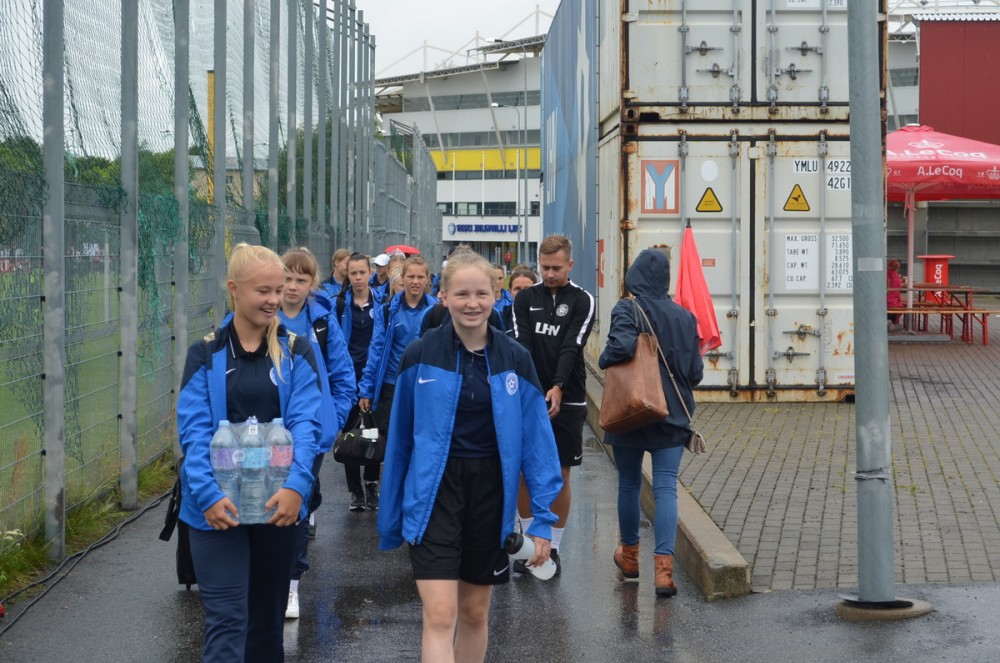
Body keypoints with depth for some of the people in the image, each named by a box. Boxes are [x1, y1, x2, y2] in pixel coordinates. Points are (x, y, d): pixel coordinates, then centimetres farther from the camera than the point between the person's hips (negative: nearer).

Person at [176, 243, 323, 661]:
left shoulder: (297, 354, 4)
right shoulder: (205, 355, 2)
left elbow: (305, 423, -8)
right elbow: (194, 430, -8)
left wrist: (296, 485, -25)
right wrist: (207, 494, -22)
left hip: (278, 503, 2)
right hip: (219, 505, -2)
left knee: (267, 614, 14)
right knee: (226, 619, -7)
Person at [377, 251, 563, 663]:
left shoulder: (514, 360, -2)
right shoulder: (420, 358, -5)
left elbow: (536, 440, 0)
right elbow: (400, 441, 2)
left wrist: (543, 518, -4)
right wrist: (390, 517, 7)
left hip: (490, 494, 2)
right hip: (435, 494, -2)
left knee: (475, 613, 15)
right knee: (440, 616, -11)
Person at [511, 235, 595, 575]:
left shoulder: (582, 301, -1)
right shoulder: (525, 298, 6)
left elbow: (572, 348, -12)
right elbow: (522, 345, -6)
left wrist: (558, 388, -27)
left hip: (566, 401, -2)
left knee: (560, 476, 3)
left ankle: (553, 548, 13)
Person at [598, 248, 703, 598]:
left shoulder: (627, 310, -11)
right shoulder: (684, 316, 2)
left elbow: (621, 346, -29)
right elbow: (695, 372, 4)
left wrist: (604, 360, -9)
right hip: (673, 416, 2)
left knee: (629, 485, 15)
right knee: (666, 488, -2)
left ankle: (629, 555, 32)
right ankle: (663, 565, -15)